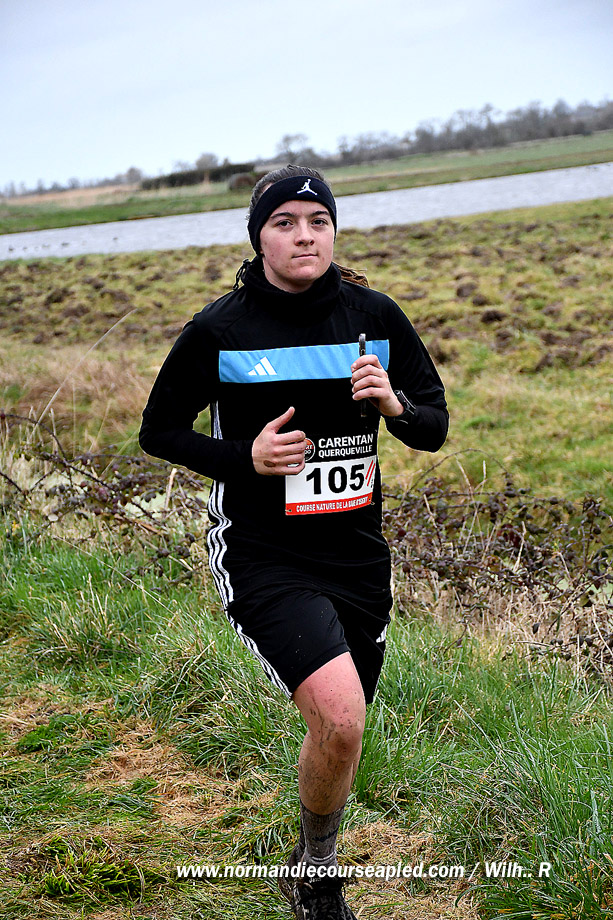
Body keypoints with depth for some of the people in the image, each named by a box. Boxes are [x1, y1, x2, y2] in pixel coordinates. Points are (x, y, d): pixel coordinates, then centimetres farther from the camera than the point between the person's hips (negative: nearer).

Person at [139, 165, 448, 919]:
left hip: (357, 553, 5)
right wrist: (244, 458, -14)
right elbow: (158, 431, 2)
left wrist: (395, 405, -15)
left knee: (339, 730, 16)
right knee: (340, 719, -22)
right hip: (262, 555, -4)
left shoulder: (375, 316, 1)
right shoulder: (219, 330, -8)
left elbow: (434, 429, 8)